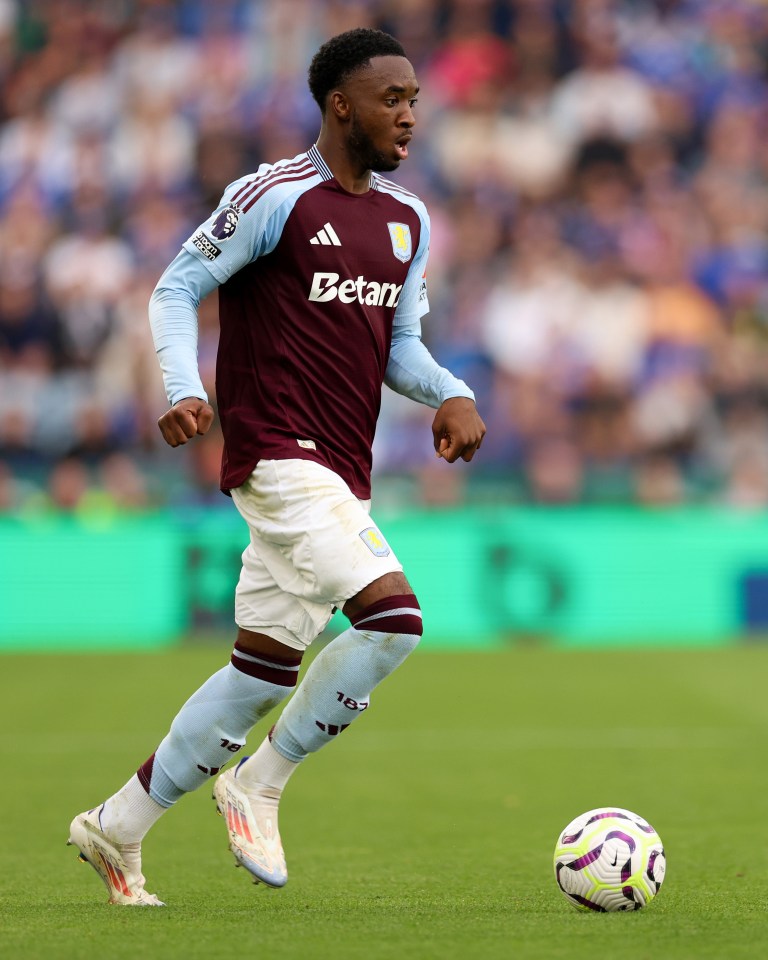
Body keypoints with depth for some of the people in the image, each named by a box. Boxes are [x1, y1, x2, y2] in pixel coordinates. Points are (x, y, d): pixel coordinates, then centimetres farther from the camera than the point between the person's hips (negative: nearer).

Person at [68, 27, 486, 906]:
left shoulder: (407, 221, 15)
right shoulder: (275, 197, -7)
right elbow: (175, 289, -3)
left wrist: (451, 396, 0)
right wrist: (183, 391, -18)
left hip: (338, 472, 8)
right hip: (278, 458, -8)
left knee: (266, 672, 10)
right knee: (393, 617, -22)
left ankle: (118, 827, 21)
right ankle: (258, 785, -6)